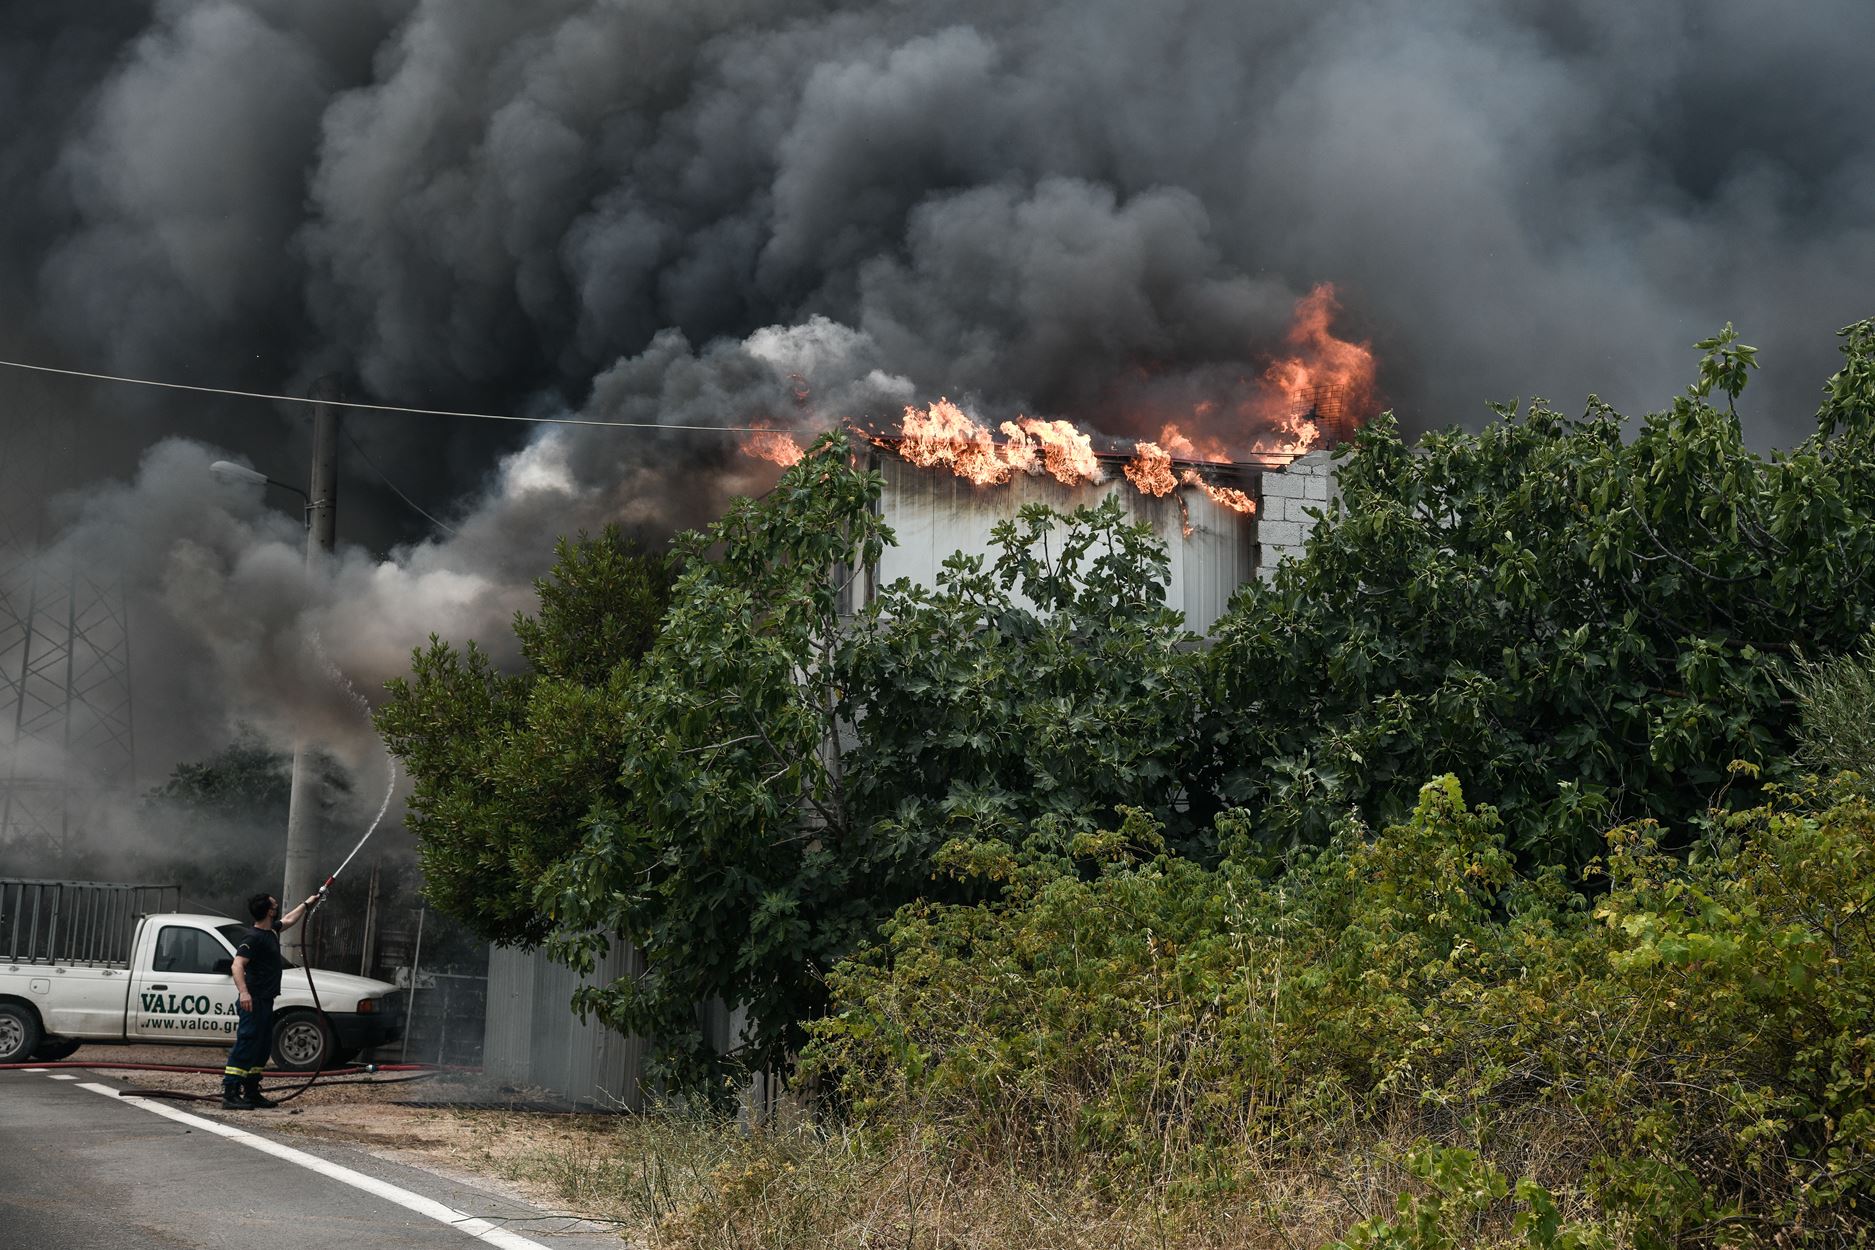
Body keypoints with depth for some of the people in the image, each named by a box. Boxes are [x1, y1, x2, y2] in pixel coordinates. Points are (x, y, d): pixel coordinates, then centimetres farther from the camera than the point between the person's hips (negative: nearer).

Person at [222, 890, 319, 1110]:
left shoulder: (271, 930, 14)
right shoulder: (254, 937, -15)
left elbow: (289, 920, 37)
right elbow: (238, 965, -24)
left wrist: (307, 904, 46)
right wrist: (243, 992, -35)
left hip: (266, 1001, 10)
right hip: (255, 1001, -10)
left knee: (262, 1049, 14)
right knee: (246, 1047, -13)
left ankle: (252, 1093, 20)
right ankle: (230, 1094, -15)